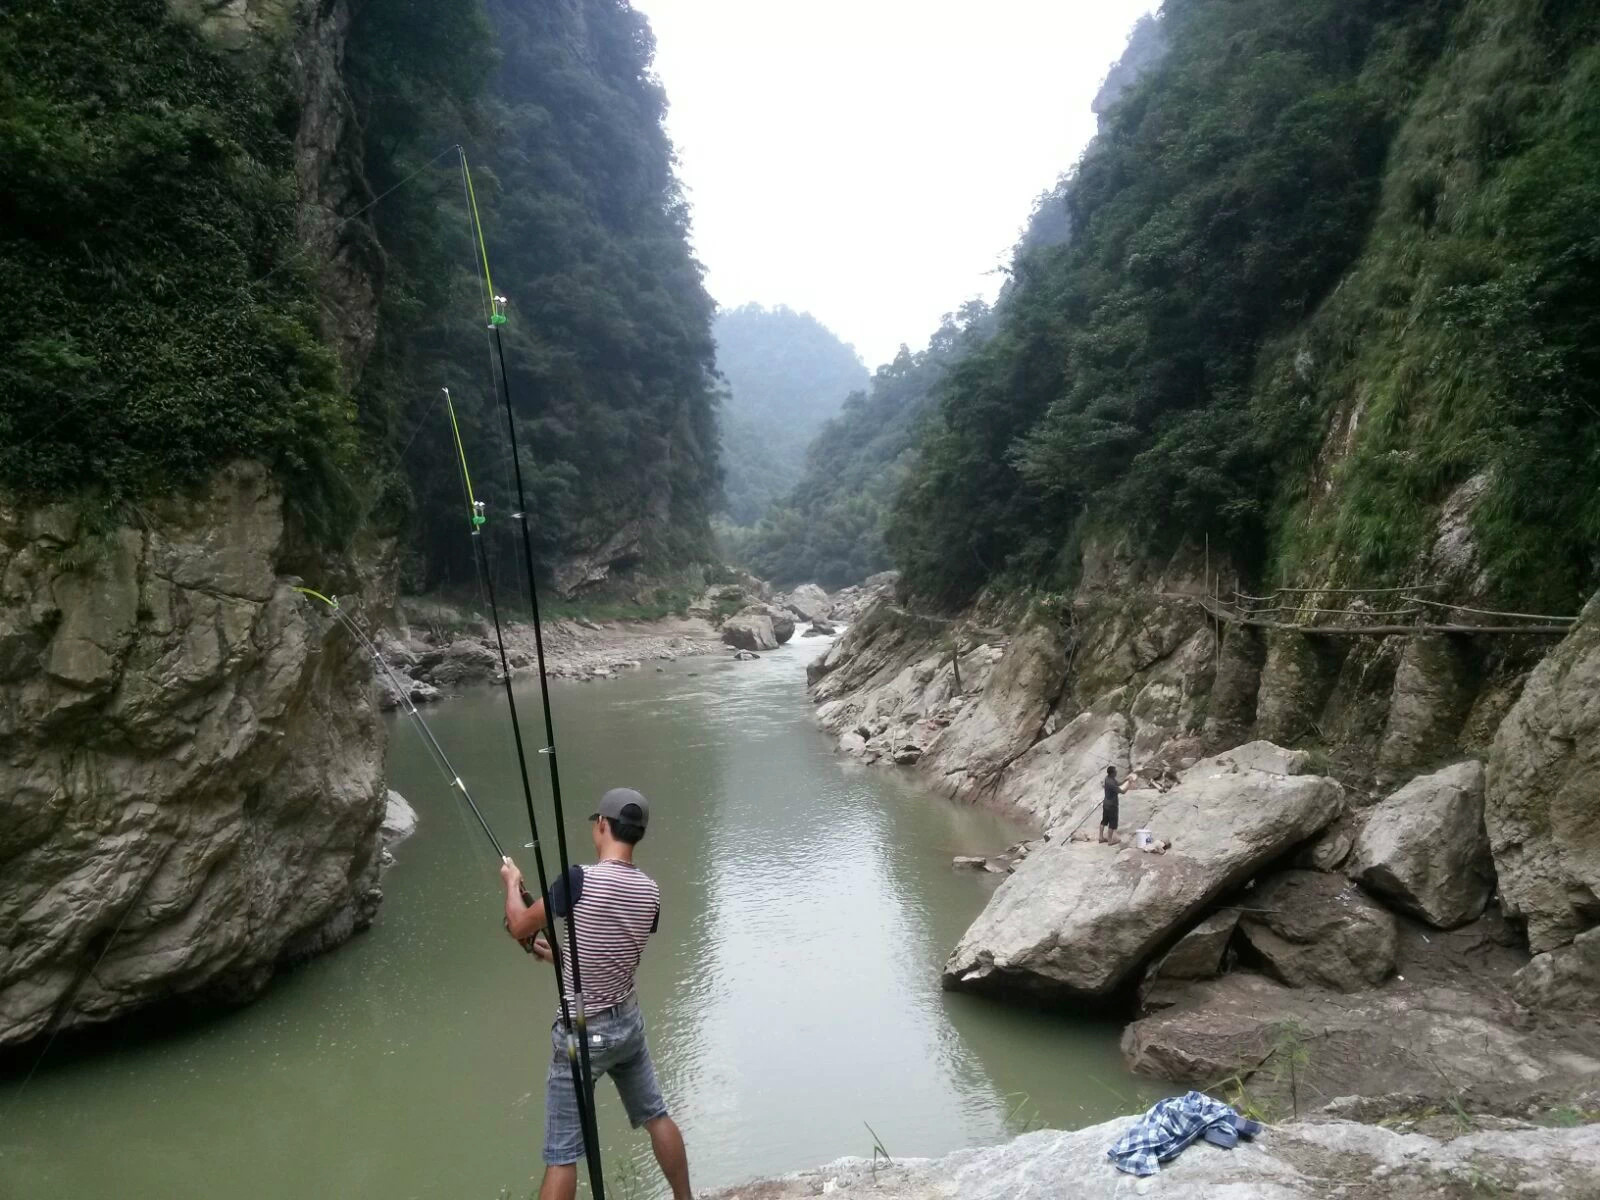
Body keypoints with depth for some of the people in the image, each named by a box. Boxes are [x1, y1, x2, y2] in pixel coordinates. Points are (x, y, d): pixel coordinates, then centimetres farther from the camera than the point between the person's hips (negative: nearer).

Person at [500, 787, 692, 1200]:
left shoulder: (580, 880, -21)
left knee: (562, 1155, 3)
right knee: (656, 1117, 24)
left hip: (583, 1034, -5)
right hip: (628, 1022, 6)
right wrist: (558, 954, 22)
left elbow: (519, 927, -7)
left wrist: (512, 881, 12)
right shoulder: (649, 892, -3)